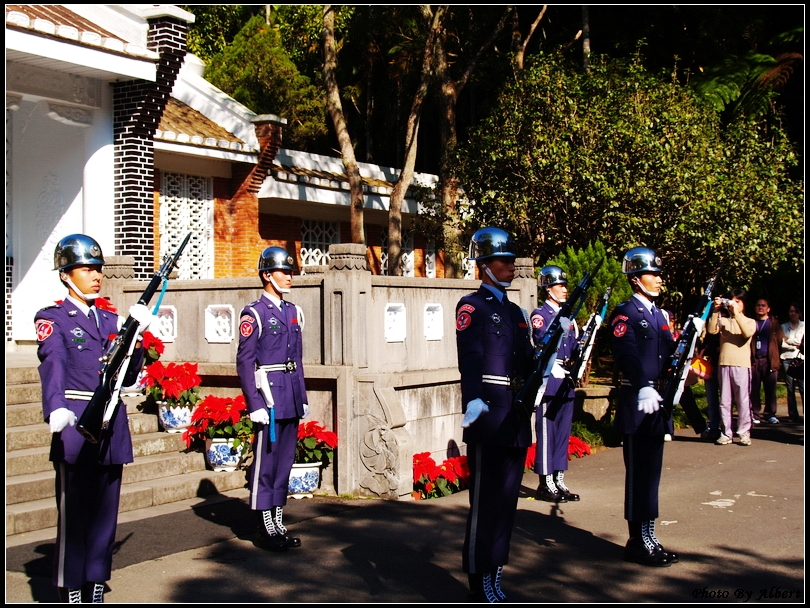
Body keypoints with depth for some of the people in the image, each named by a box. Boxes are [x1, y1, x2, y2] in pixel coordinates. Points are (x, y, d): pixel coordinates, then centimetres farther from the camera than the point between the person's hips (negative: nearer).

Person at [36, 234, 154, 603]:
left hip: (112, 427, 6)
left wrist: (136, 337, -5)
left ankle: (96, 590, 21)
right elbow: (53, 365, -23)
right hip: (75, 426, -5)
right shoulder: (52, 319, -2)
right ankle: (72, 594, 8)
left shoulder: (111, 319, 15)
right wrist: (56, 408, -40)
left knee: (105, 513, 10)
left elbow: (127, 377, 10)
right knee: (73, 515, -1)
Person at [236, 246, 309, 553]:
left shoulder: (294, 312, 14)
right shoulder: (254, 313, -8)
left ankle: (277, 523, 20)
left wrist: (303, 397, 15)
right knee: (265, 462, -1)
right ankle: (264, 528, 7)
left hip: (291, 399, 7)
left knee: (285, 460, 11)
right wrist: (254, 404, -16)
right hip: (269, 394, -7)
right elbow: (245, 361, -11)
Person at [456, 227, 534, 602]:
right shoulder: (472, 307, -5)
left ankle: (495, 577, 21)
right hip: (488, 414, -8)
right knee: (485, 498, -3)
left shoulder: (516, 312, 19)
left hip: (516, 417, 8)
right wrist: (473, 400, -34)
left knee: (507, 498, 12)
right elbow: (470, 359, -20)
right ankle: (480, 585, 5)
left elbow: (526, 361, 16)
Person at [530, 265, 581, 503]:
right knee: (547, 432, -2)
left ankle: (559, 481, 17)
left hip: (566, 382, 8)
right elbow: (543, 342, -22)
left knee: (563, 431, 10)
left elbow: (574, 347, 15)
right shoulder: (540, 314, -7)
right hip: (548, 380, -8)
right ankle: (545, 484, 4)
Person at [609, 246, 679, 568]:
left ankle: (648, 538, 22)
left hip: (657, 403, 8)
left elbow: (668, 354, 17)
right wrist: (643, 389, -38)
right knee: (639, 474, -2)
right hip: (636, 404, -8)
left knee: (651, 473, 13)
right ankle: (638, 542, 6)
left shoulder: (658, 315, 18)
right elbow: (626, 356, -24)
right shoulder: (625, 313, -10)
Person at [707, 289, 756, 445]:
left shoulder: (749, 321, 10)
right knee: (725, 401, 3)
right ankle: (726, 433, 6)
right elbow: (711, 330, -5)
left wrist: (737, 314, -18)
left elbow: (748, 333, -13)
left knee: (743, 400, -3)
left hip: (742, 364, -2)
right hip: (724, 364, 2)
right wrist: (715, 311, -13)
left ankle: (744, 432, 2)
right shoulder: (723, 320, 13)